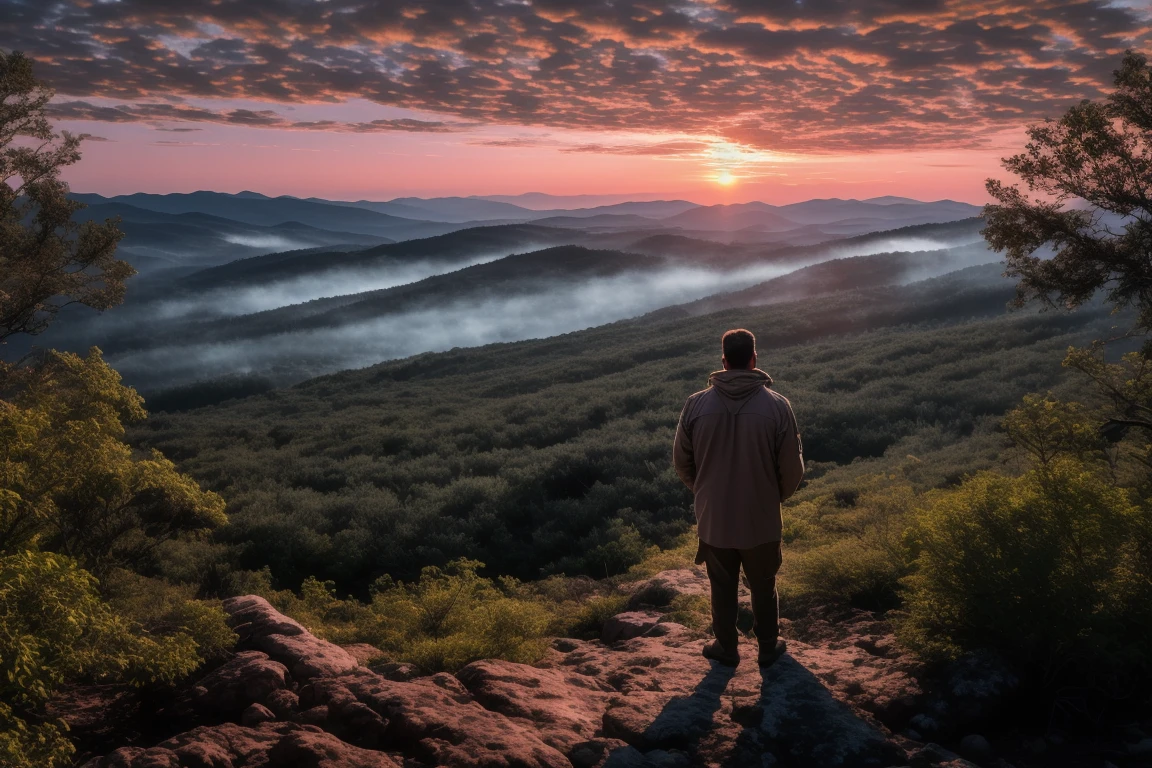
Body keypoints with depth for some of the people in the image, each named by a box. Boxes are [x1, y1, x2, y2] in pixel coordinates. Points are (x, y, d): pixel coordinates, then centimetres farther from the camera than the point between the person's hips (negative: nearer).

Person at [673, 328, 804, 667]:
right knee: (763, 587, 21)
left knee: (723, 588, 20)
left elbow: (681, 461, -2)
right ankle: (768, 648, 38)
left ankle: (726, 648, 37)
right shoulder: (777, 405, -15)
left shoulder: (696, 404, -12)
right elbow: (792, 467, -9)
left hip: (713, 518, 1)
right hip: (761, 520, 0)